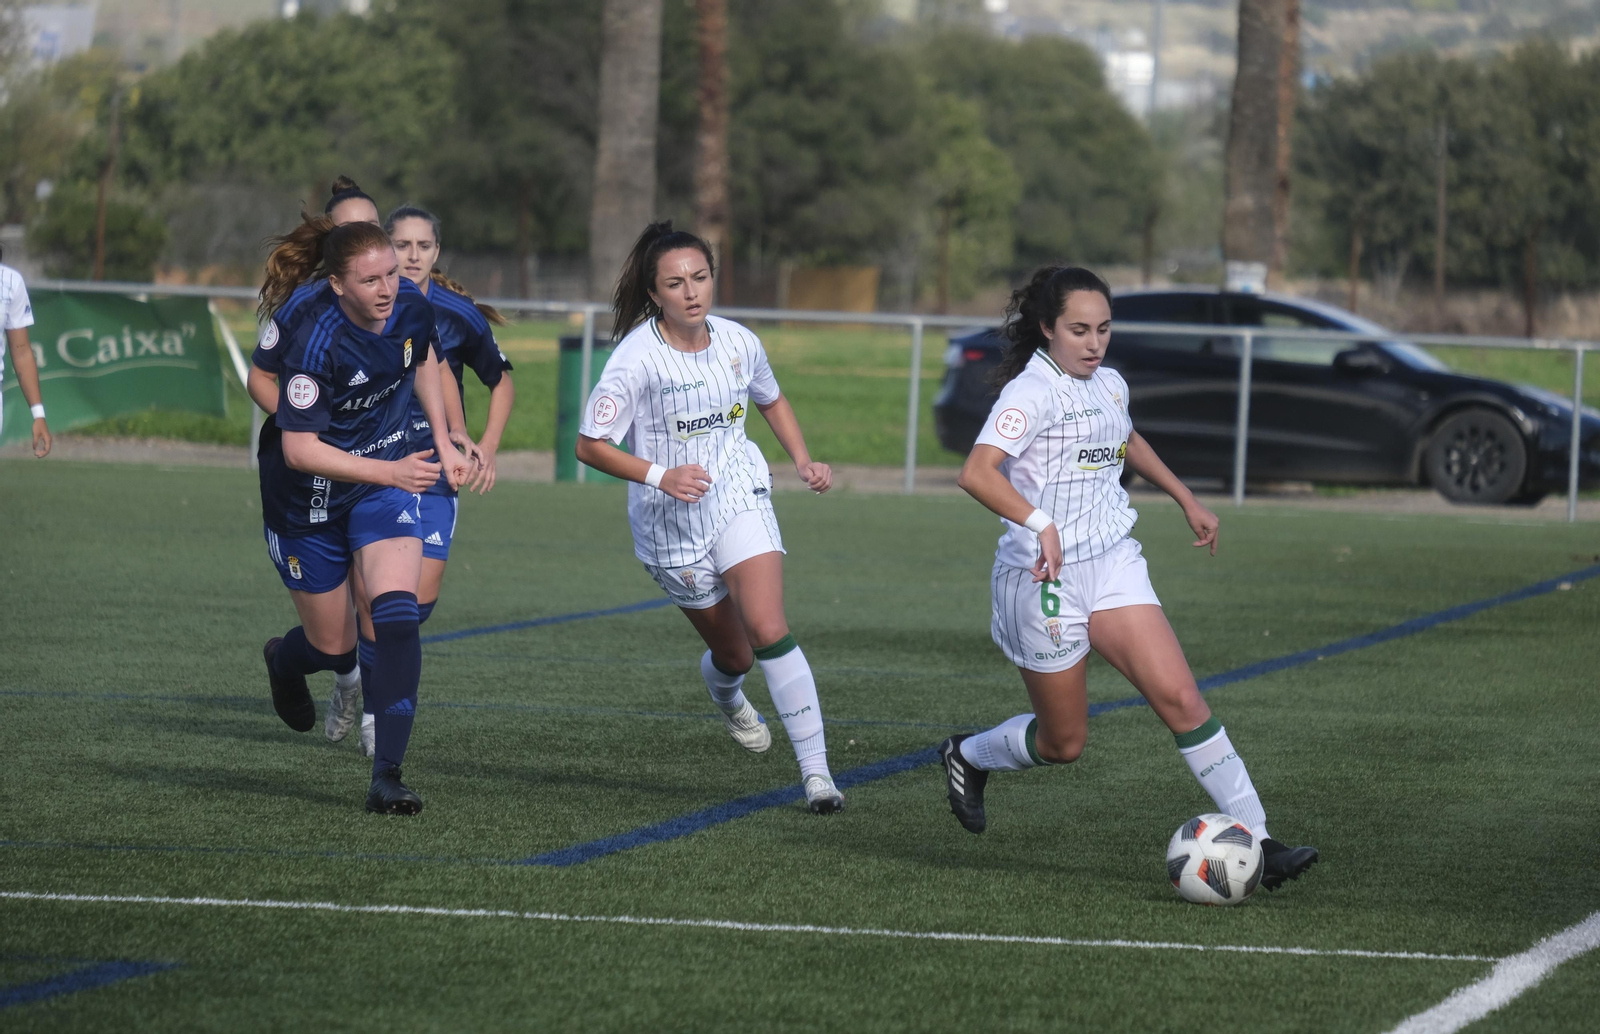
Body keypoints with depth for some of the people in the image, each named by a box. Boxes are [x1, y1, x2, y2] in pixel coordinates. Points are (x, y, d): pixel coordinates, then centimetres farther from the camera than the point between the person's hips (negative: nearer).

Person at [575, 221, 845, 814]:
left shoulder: (738, 343, -3)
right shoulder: (638, 357, -16)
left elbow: (771, 399, 20)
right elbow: (590, 445, -12)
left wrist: (802, 460, 6)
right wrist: (660, 475, -24)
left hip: (737, 498, 1)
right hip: (669, 522, -1)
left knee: (768, 629, -19)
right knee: (733, 654, 8)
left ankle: (816, 770, -17)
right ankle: (724, 692, 49)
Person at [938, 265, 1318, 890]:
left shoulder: (1109, 386, 9)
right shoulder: (1031, 392, -15)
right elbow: (977, 473, -31)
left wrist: (1185, 499, 33)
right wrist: (1038, 524, -45)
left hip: (1113, 564, 6)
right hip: (1046, 576, -6)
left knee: (1180, 697, -11)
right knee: (1063, 744, 7)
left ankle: (1254, 842, -13)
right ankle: (967, 757, 39)